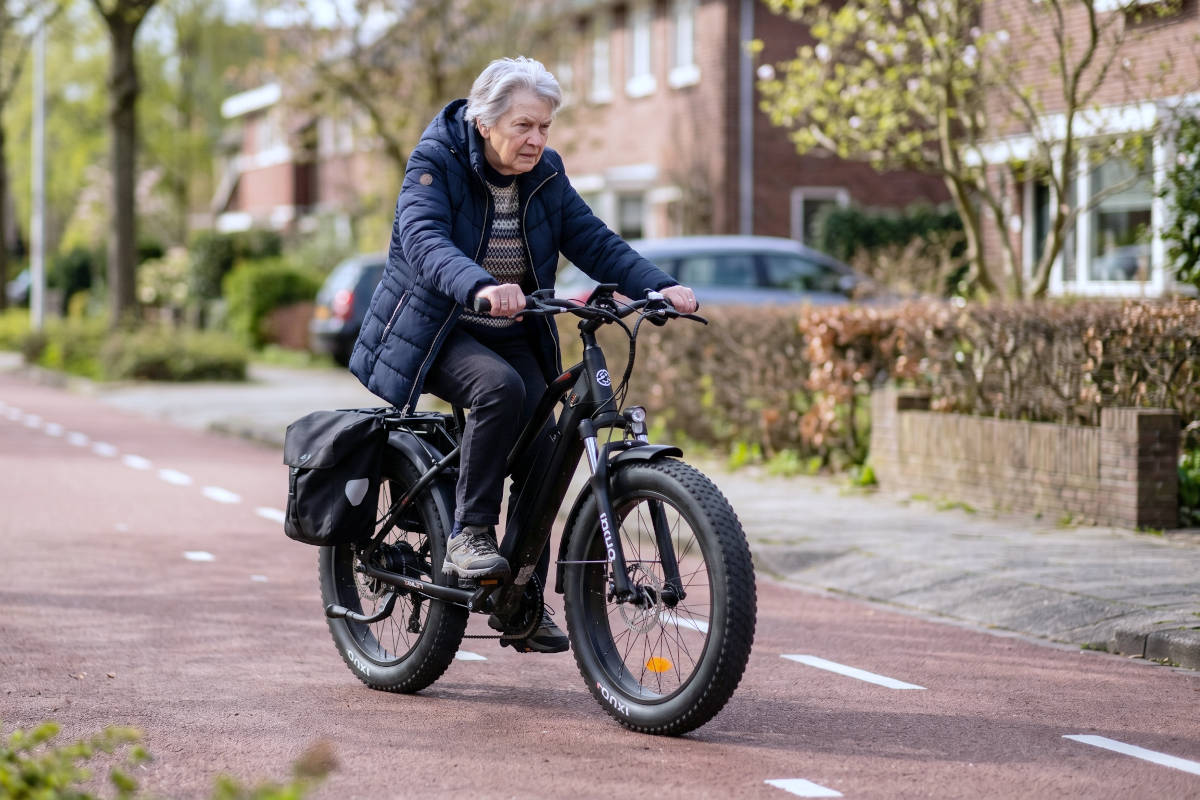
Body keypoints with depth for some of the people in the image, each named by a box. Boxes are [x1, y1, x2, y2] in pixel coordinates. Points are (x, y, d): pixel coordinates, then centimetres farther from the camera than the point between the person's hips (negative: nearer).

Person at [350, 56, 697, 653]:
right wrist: (481, 286, -52)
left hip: (511, 336, 5)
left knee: (542, 449, -12)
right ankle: (469, 534, -24)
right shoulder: (436, 161, -15)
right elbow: (425, 240, -32)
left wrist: (660, 287, -21)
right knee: (500, 388, -34)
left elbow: (593, 242, -3)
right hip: (436, 331, -5)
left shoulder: (545, 175, 3)